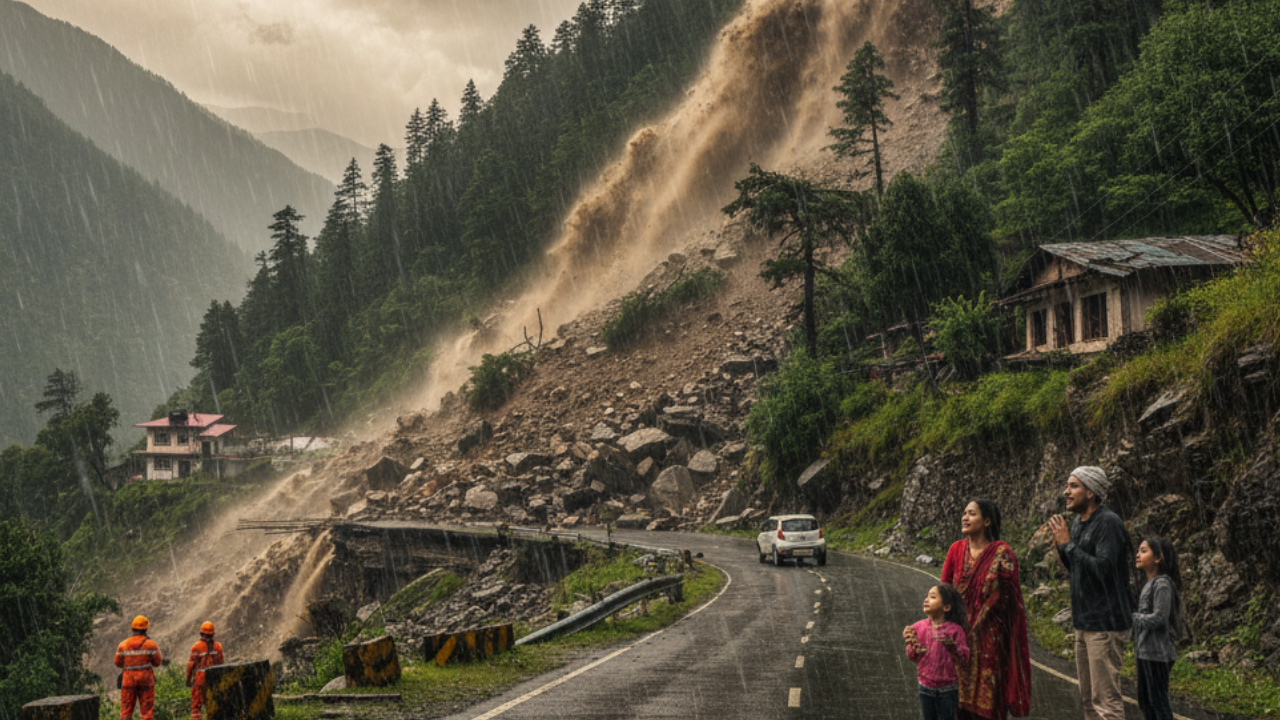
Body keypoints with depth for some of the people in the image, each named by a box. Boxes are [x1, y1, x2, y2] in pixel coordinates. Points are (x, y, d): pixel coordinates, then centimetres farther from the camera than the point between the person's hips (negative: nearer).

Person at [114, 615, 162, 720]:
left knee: (126, 709, 6)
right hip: (146, 680, -1)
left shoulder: (123, 645, -1)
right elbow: (157, 662, -2)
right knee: (147, 710, 3)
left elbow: (118, 663, 4)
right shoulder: (151, 644, -7)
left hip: (129, 680, 1)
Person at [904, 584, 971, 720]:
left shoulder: (955, 629, -15)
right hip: (925, 687, 3)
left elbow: (964, 658, -15)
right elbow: (912, 657, 2)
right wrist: (912, 645, -19)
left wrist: (952, 646, -31)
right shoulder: (919, 627, -5)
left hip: (947, 688, -3)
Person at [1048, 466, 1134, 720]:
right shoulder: (1079, 523, 13)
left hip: (1105, 623, -10)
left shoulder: (1109, 523, -15)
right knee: (1089, 698, 15)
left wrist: (1068, 544, -17)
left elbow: (1102, 569, -25)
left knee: (1106, 699, -10)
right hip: (1085, 622, 10)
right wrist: (1061, 544, 6)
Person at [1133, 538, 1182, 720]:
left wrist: (1130, 618, -15)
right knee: (1144, 699, 16)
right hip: (1145, 652, 10)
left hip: (1157, 652, -10)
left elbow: (1159, 617, -20)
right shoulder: (1149, 584, 14)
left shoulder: (1162, 584, -14)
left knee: (1158, 699, -4)